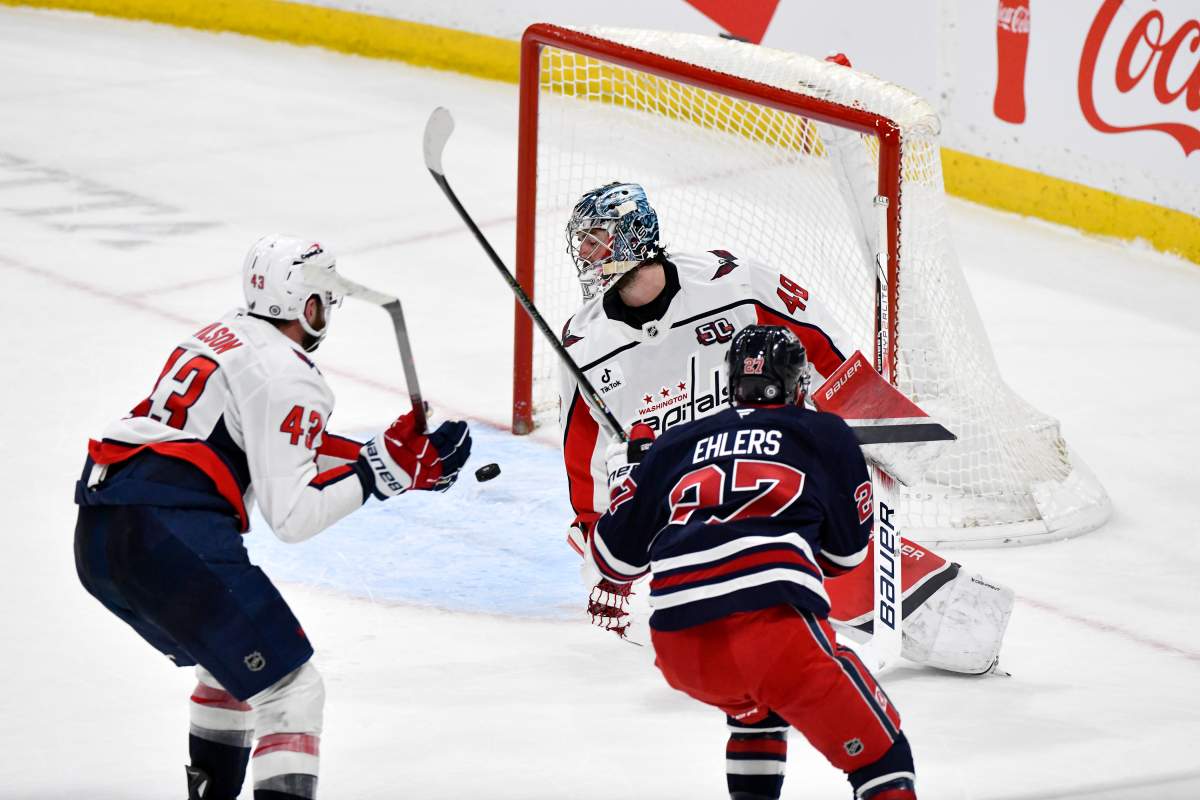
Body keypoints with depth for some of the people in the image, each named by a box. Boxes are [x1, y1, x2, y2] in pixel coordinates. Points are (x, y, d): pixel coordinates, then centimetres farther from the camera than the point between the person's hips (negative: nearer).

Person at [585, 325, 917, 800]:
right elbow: (846, 554, 22)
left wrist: (626, 469, 43)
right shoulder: (826, 436, 16)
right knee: (880, 755, 2)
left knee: (755, 703, 36)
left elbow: (615, 560, 26)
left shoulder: (673, 445, 23)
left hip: (681, 651, 5)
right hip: (775, 627, -4)